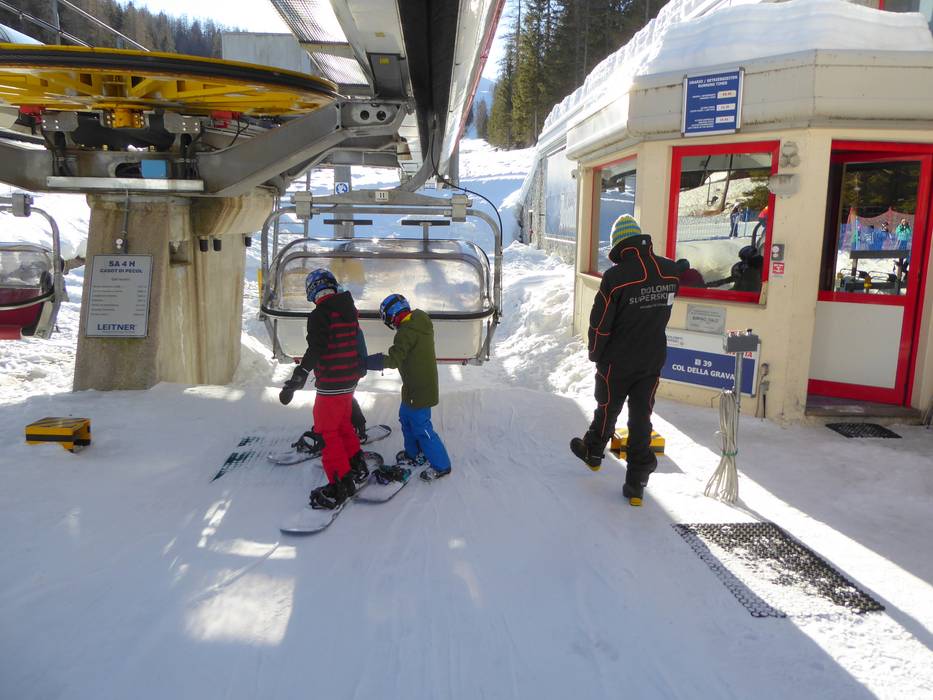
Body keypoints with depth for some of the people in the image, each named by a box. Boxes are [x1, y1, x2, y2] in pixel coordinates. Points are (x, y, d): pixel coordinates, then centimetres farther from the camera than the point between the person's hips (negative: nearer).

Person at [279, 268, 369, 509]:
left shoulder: (319, 315, -17)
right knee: (343, 423, 24)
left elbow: (314, 351, -26)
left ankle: (341, 484, 3)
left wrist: (296, 380, -28)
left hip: (331, 385, -8)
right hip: (350, 380, 8)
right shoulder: (349, 310, 7)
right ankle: (357, 466, 35)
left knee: (328, 431, 0)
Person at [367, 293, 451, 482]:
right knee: (406, 417, 24)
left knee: (421, 427, 0)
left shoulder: (406, 332, -23)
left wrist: (374, 361, -19)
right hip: (426, 383, 10)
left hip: (418, 389, -10)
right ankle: (414, 454, 39)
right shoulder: (421, 323, 7)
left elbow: (395, 360, -26)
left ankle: (441, 465, 10)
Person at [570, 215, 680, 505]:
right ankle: (637, 483, 14)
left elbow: (600, 324, -14)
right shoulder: (670, 271, -5)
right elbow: (663, 315, 8)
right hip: (653, 359, 4)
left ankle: (593, 452, 42)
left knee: (607, 409, 17)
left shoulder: (615, 276, -21)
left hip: (617, 361, -3)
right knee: (641, 417, 10)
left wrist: (595, 354, 2)